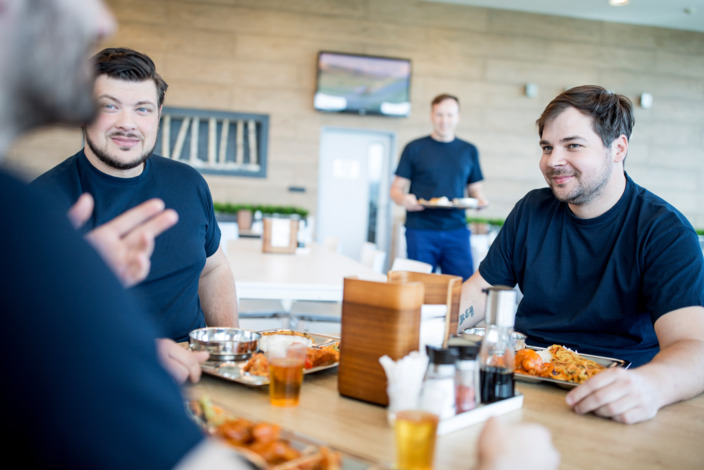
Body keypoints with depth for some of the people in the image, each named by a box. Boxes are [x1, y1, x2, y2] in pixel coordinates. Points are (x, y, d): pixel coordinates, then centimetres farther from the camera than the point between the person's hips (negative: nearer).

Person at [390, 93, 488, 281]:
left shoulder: (469, 151, 14)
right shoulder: (414, 148, 6)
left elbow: (475, 189, 19)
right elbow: (396, 189, 6)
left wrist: (480, 200, -4)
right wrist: (404, 199, -16)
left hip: (456, 230, 2)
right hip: (420, 230, -2)